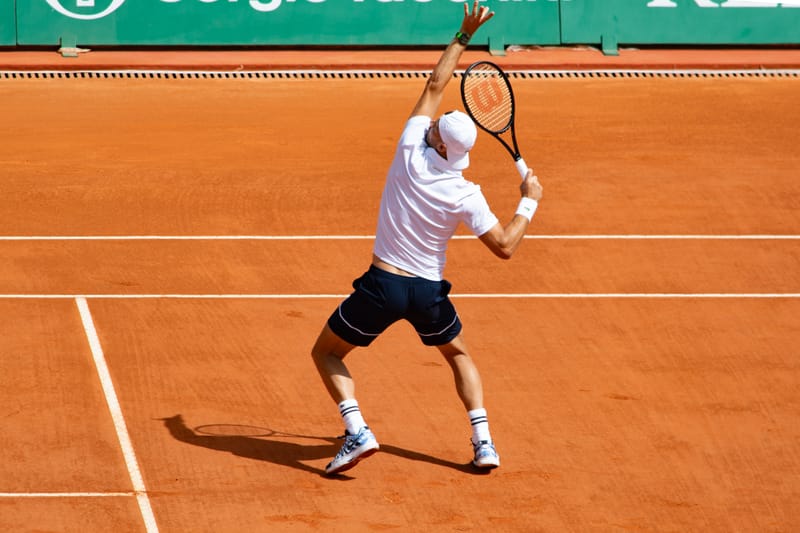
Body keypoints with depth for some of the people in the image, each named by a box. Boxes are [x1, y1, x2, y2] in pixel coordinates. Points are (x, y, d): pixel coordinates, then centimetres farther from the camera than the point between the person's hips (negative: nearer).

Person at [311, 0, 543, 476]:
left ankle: (357, 431, -6)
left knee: (327, 353, 16)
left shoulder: (411, 153, -12)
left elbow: (435, 86, 1)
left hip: (383, 285, -1)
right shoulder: (466, 197, -13)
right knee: (459, 355, 29)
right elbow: (505, 247, -10)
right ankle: (483, 441, 13)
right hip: (430, 291, 1)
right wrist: (529, 202, 3)